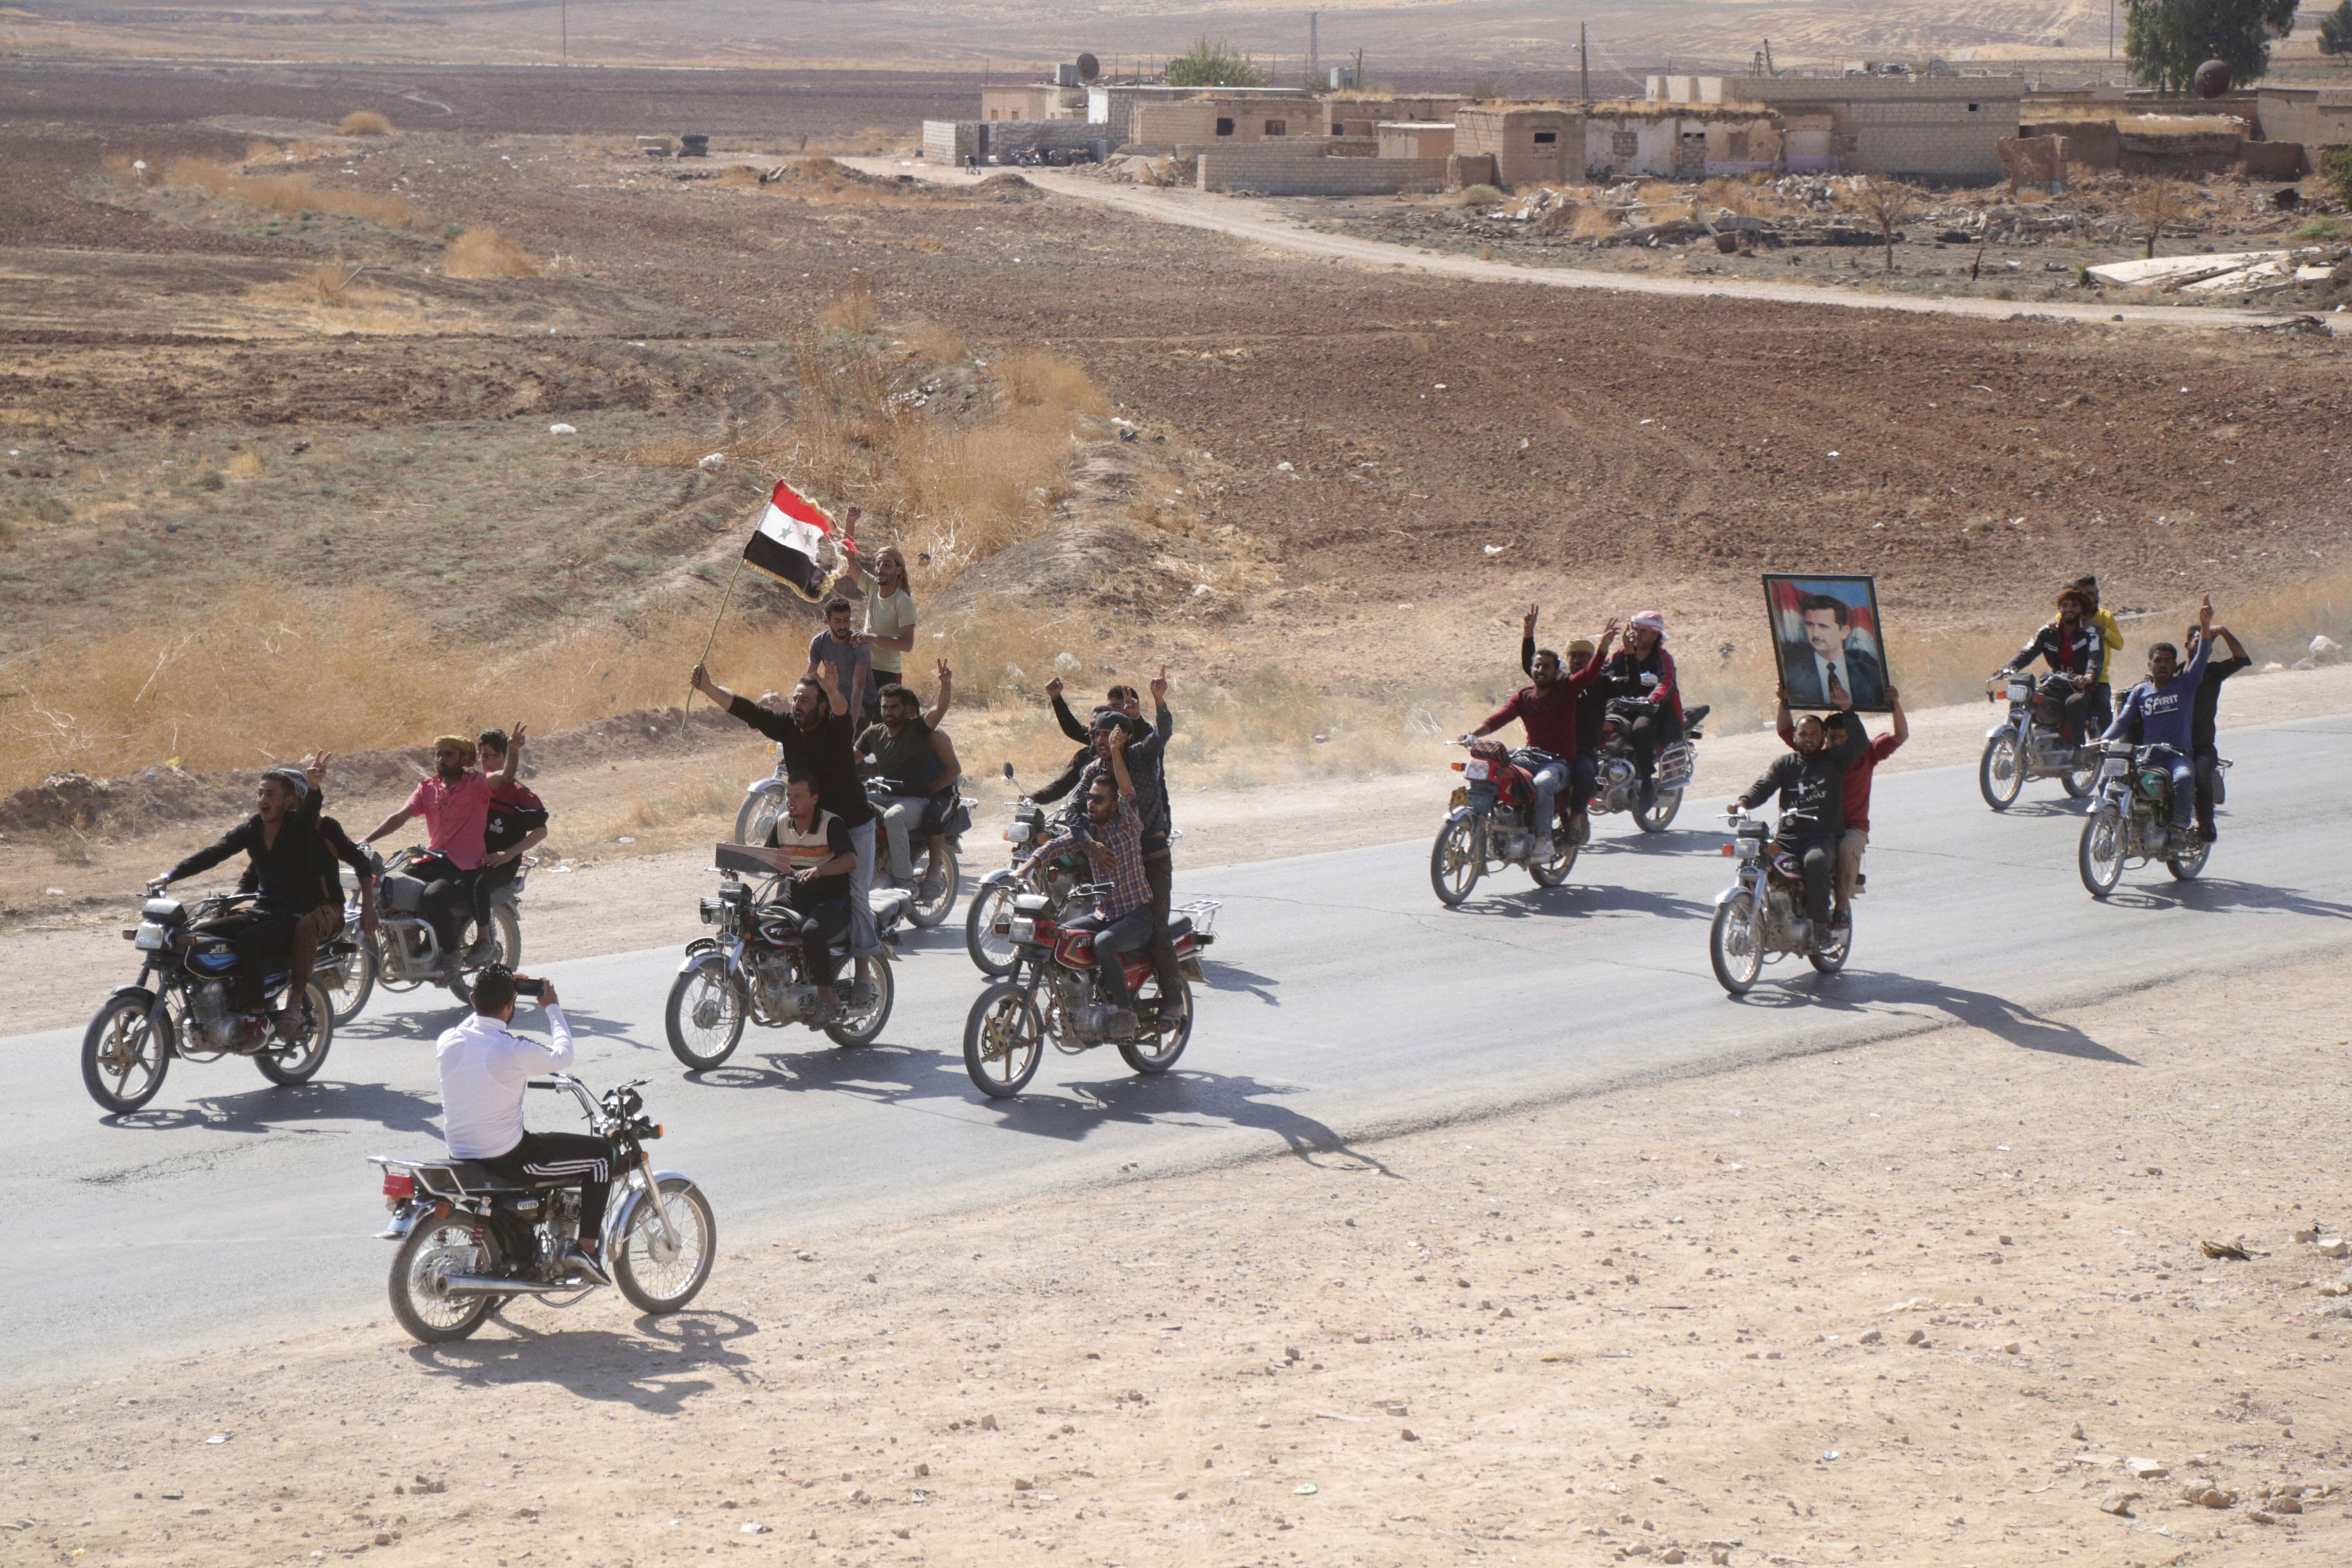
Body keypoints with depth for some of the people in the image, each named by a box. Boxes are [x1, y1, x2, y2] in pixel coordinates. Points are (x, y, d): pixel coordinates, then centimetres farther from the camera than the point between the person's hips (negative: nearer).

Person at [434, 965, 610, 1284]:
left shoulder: (447, 1043, -3)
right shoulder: (514, 1050, -20)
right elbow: (562, 1056, -1)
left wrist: (494, 994, 23)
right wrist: (552, 1008, 11)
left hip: (460, 1158, 7)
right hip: (508, 1159, -7)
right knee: (602, 1153, 8)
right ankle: (587, 1247, 7)